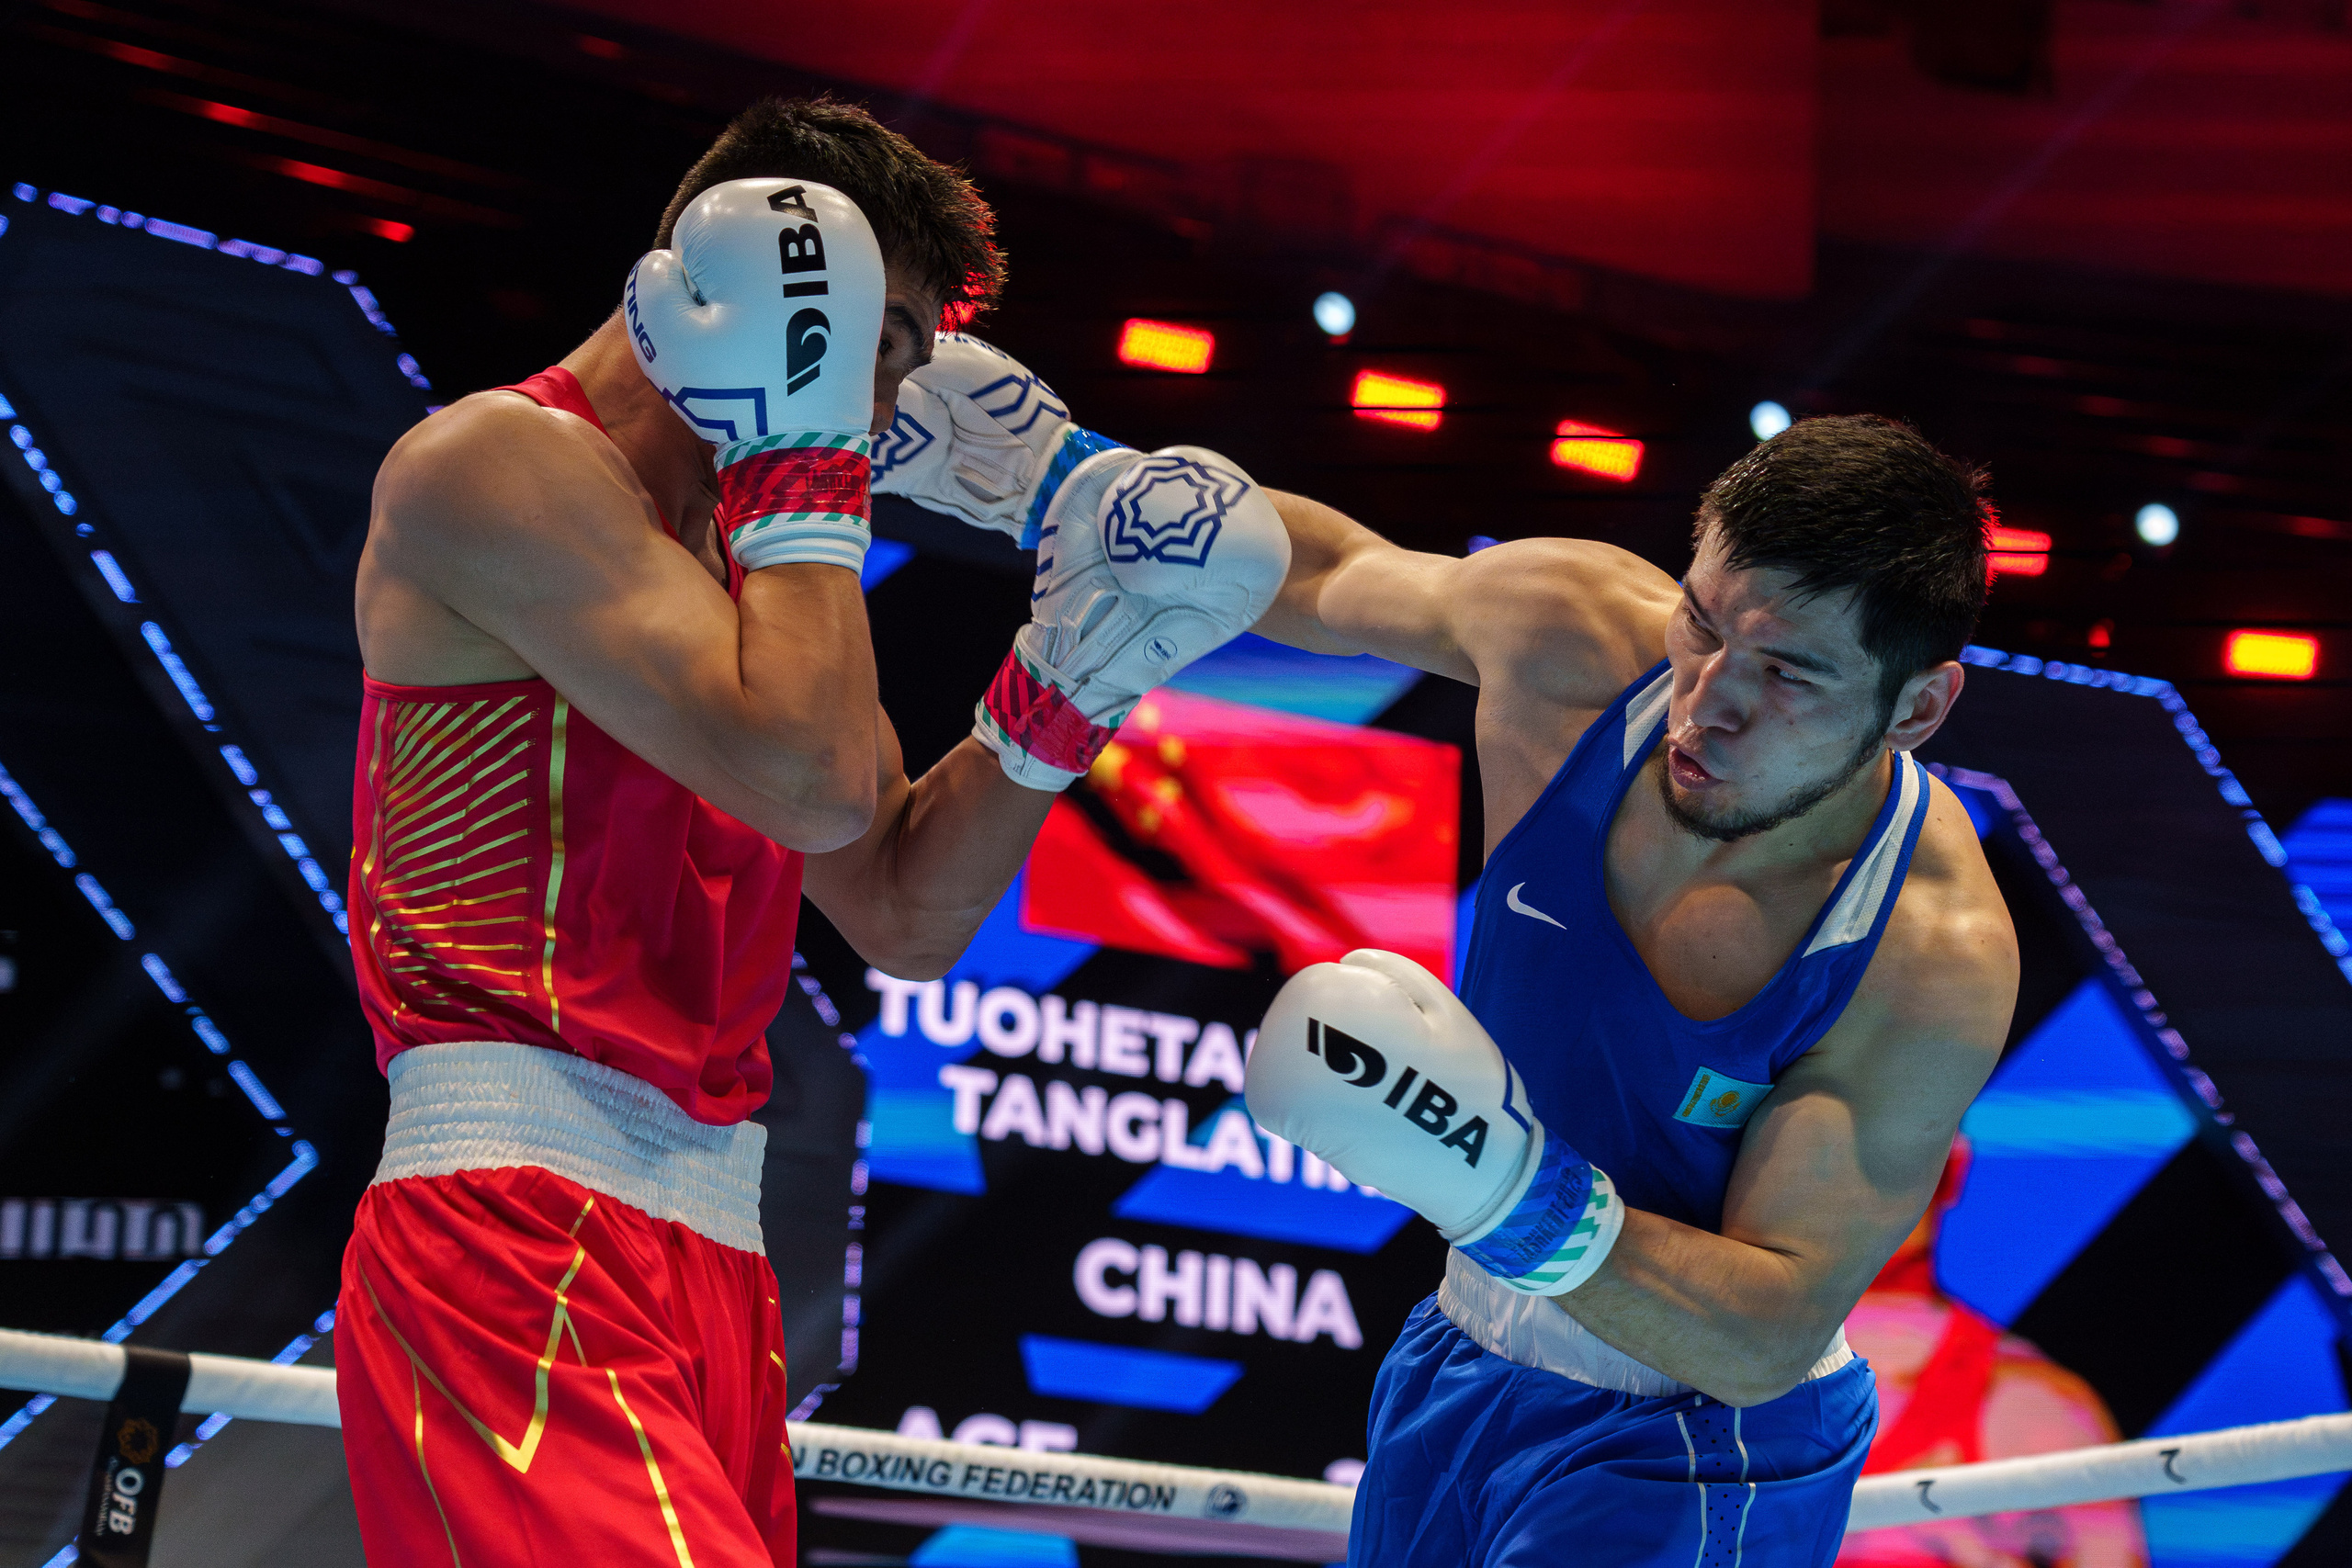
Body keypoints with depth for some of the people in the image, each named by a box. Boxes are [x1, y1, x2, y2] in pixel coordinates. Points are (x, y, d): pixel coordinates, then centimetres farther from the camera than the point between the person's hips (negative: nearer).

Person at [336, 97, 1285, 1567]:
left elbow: (905, 915, 20)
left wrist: (1058, 693, 8)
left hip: (714, 1259, 9)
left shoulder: (745, 548, 21)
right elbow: (811, 782, -18)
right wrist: (802, 457, -7)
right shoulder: (500, 459, -6)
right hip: (517, 1231, -9)